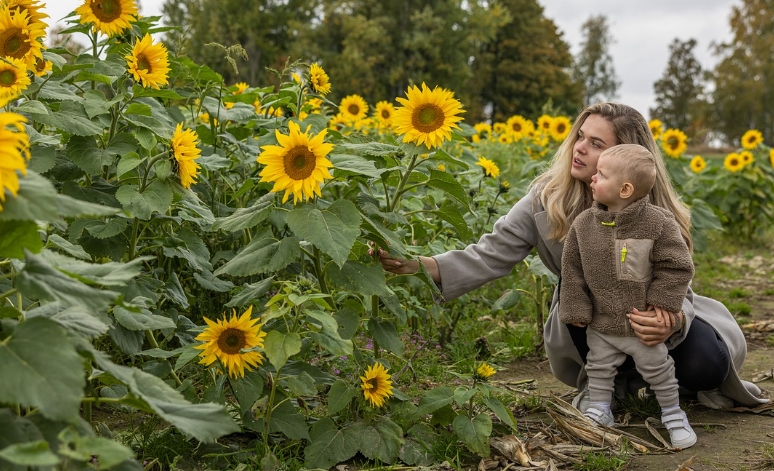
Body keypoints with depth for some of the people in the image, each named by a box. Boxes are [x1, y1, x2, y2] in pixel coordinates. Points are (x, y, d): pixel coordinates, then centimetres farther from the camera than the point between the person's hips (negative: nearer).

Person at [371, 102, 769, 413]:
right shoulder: (549, 198, -18)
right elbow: (492, 254, -21)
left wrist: (672, 321, -49)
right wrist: (419, 265, -37)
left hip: (651, 314, 0)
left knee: (704, 364, -28)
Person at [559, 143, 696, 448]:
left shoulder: (658, 223, -18)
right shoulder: (583, 224, -9)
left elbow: (676, 266, -10)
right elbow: (572, 271, -2)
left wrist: (663, 300, -14)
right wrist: (577, 309, -3)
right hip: (601, 324, 3)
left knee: (658, 370, 12)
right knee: (599, 370, 15)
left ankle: (673, 415, 32)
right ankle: (598, 415, 32)